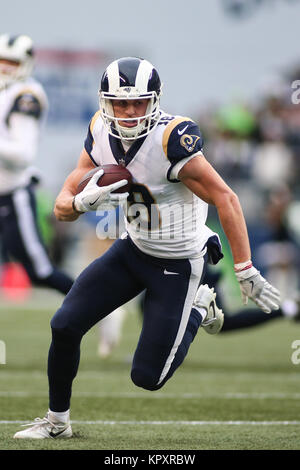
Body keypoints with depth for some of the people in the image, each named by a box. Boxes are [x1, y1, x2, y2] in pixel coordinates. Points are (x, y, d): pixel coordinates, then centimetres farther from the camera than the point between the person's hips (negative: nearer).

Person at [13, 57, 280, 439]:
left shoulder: (171, 140, -30)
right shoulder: (101, 135, -9)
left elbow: (225, 199, -24)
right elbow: (62, 207, -6)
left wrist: (246, 273, -24)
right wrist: (85, 201, -31)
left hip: (177, 264, -6)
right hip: (133, 248, 6)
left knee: (148, 376, -2)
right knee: (65, 325, -3)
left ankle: (198, 309, 23)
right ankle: (57, 421, 19)